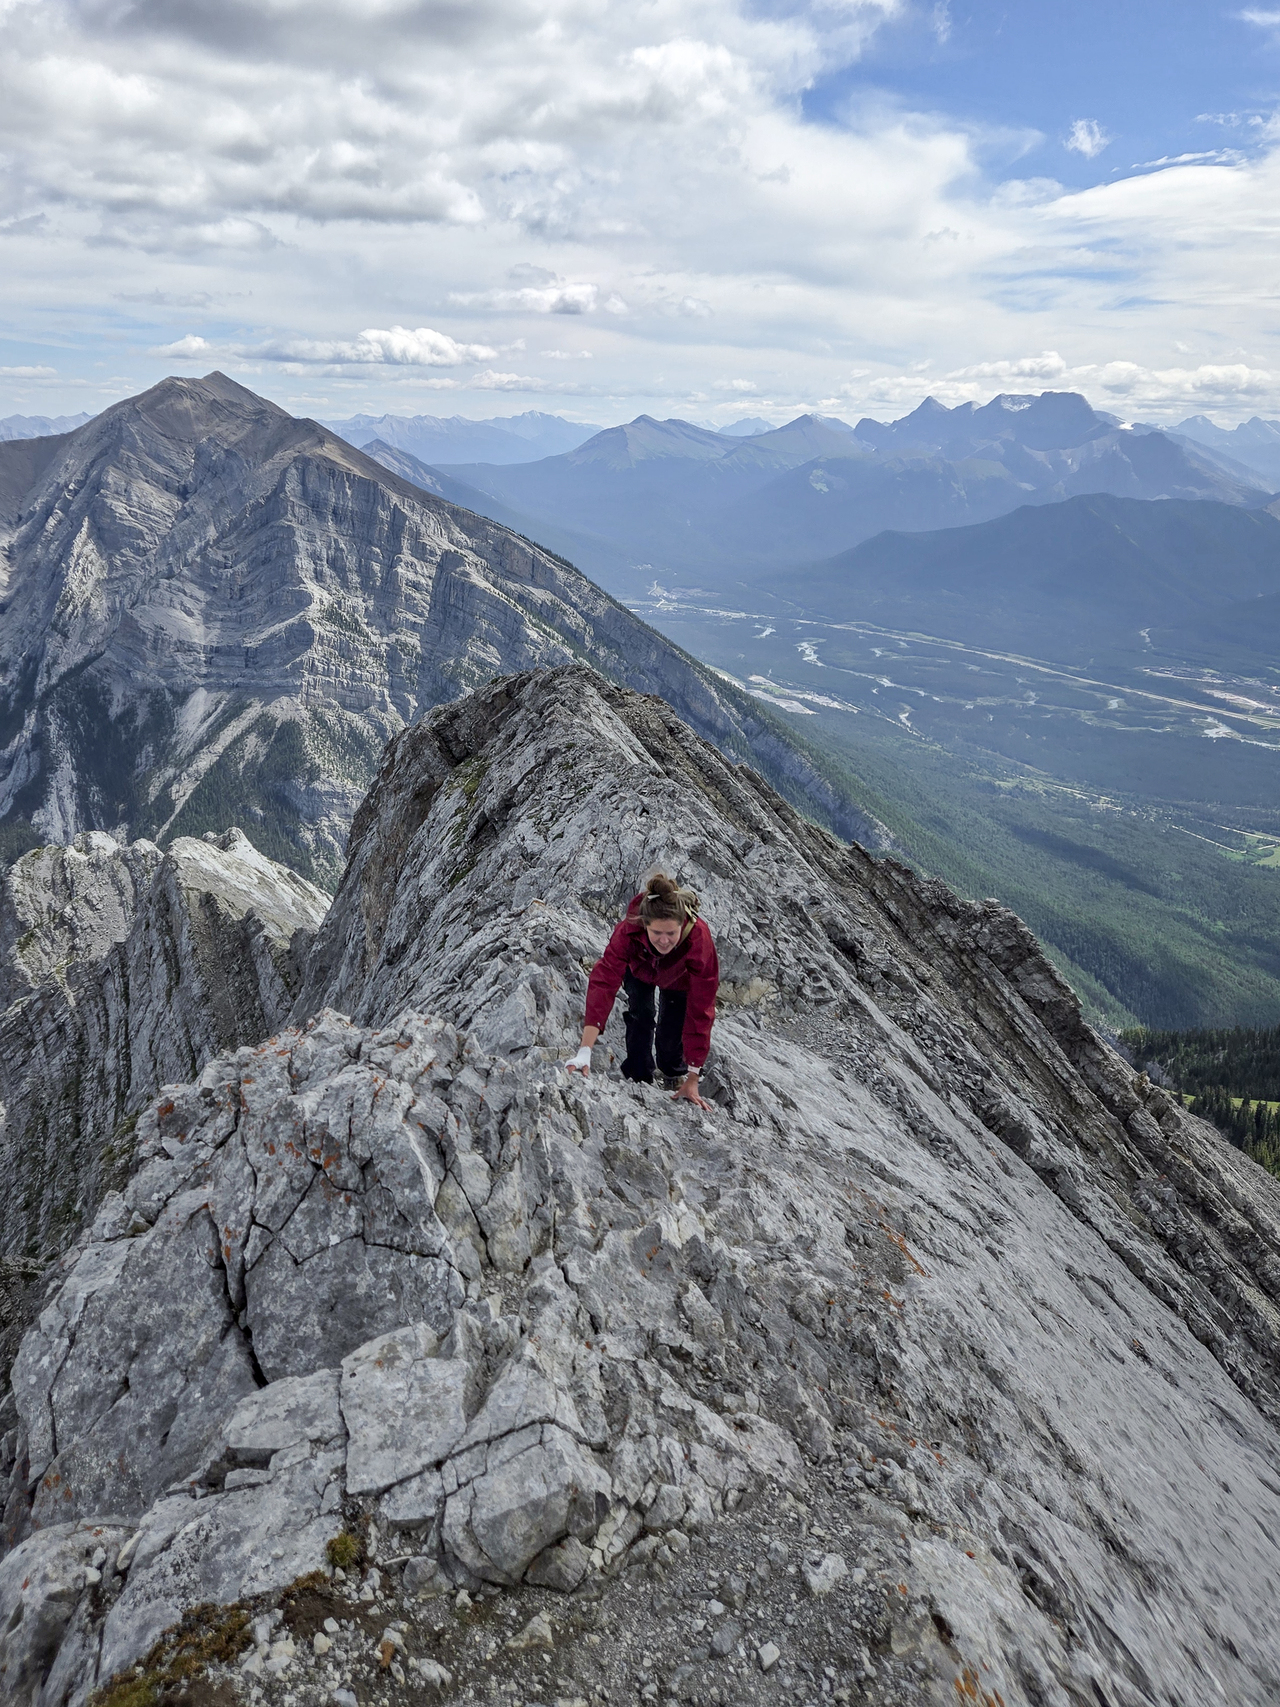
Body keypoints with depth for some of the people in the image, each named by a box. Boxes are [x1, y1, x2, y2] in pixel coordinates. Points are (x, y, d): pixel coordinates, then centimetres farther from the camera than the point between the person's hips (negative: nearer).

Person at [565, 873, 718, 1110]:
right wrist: (585, 1051, -57)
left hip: (679, 980, -1)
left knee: (672, 1035, -6)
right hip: (639, 969, 1)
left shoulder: (699, 940, -44)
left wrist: (693, 1080, -35)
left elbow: (700, 1011, -39)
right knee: (641, 1014, -19)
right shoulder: (629, 930, -44)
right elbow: (603, 983, -48)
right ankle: (638, 1079, 1)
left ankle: (676, 1075, 26)